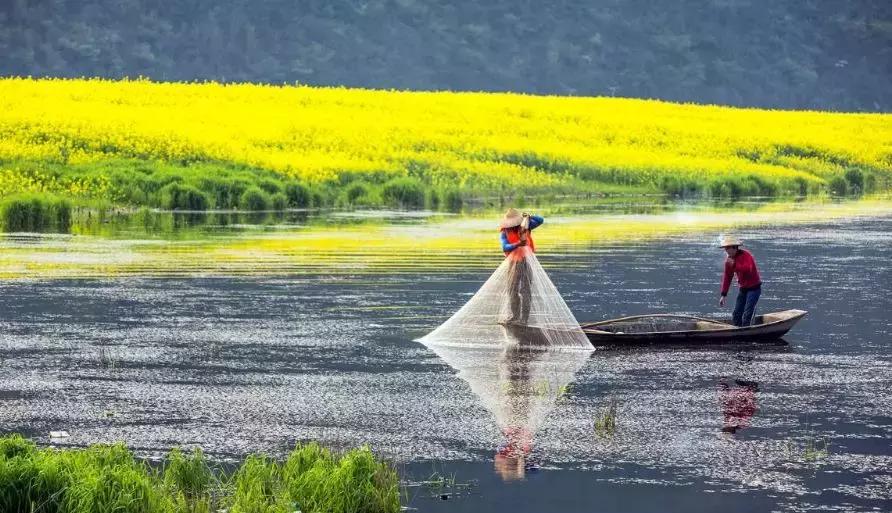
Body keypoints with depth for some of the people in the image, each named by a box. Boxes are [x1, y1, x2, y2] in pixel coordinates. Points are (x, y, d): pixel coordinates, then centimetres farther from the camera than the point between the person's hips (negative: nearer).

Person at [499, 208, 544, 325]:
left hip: (526, 260, -2)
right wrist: (518, 244, -36)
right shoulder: (504, 233, -4)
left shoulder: (524, 227, 0)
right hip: (514, 262, 2)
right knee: (512, 290, 10)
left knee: (525, 289, -5)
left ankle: (524, 318, -5)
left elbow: (540, 220, -1)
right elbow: (505, 247, -20)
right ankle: (515, 316, 23)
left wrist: (529, 217, -18)